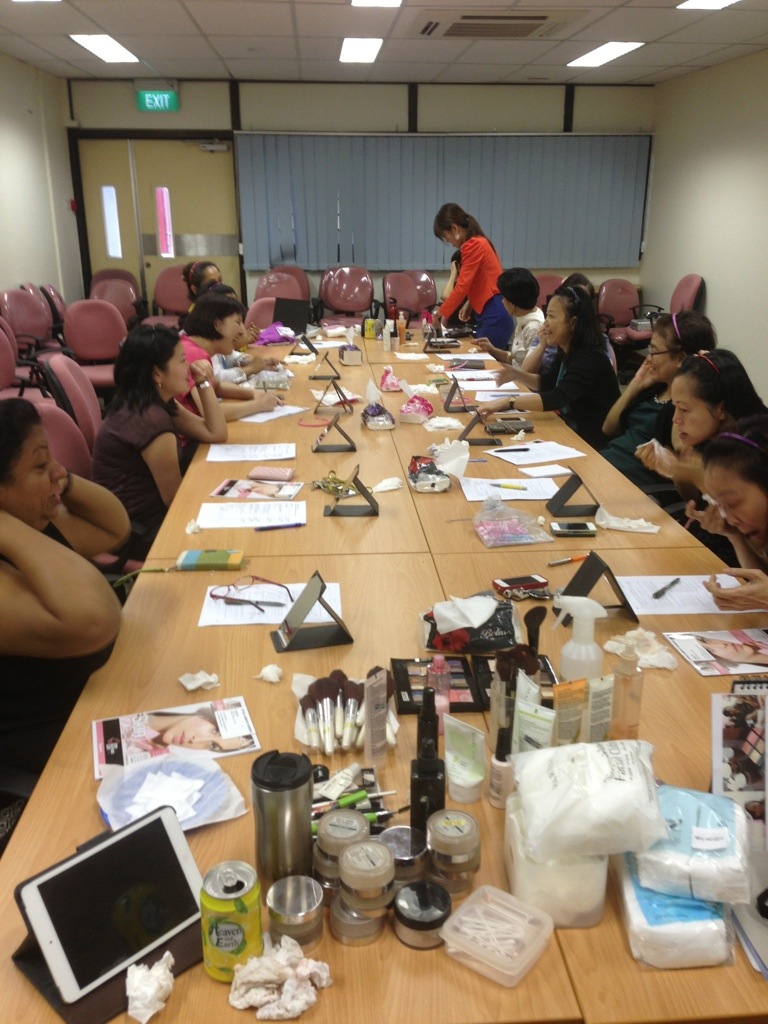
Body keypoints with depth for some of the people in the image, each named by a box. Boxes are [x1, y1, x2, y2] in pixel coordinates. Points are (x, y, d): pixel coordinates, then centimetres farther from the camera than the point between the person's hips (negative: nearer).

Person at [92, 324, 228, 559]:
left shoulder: (157, 402, 4)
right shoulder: (150, 419, -25)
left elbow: (215, 434, 8)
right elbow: (175, 498, -18)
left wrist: (204, 383, 1)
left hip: (147, 514, 9)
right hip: (138, 532, -9)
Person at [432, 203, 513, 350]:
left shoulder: (473, 245, -14)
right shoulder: (478, 242, 15)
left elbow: (462, 286, -16)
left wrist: (441, 313, -8)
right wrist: (469, 304, 17)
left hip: (494, 317, -10)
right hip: (492, 315, 10)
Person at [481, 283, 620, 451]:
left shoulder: (589, 359, -24)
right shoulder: (567, 352, 2)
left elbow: (558, 398, -37)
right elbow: (547, 384, 17)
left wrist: (507, 402, -44)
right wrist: (517, 375, 0)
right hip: (574, 434, 7)